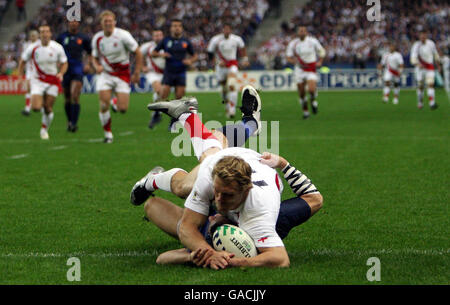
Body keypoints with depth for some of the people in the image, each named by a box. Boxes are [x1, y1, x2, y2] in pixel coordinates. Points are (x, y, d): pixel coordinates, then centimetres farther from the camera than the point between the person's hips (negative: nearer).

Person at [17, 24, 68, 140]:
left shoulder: (57, 48, -9)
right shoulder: (32, 48, -9)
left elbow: (64, 63, 3)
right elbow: (23, 61, 5)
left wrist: (61, 73, -17)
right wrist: (20, 77, -2)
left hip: (53, 81, 0)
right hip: (38, 80, 0)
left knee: (48, 108, -1)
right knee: (36, 107, -14)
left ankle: (44, 130, 22)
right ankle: (41, 103, 24)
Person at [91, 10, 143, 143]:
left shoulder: (123, 35, -13)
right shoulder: (97, 38, -2)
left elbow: (138, 53, -6)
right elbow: (95, 57, 12)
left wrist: (137, 73, -7)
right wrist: (97, 66, -12)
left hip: (122, 75, -2)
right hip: (105, 74, 2)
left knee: (122, 109, -8)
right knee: (104, 106, -15)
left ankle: (118, 100, 31)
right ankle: (108, 134, 3)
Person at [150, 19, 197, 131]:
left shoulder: (186, 41, 4)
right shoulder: (166, 40, 2)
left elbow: (194, 55, 14)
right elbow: (153, 53, 7)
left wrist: (190, 61, -8)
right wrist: (161, 54, -14)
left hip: (181, 73, 1)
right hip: (168, 72, -1)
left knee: (179, 97, -3)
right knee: (163, 96, -10)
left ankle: (173, 122, 8)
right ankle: (157, 114, 16)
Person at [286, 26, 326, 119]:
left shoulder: (313, 41, -4)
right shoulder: (293, 44, -2)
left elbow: (321, 51, 11)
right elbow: (288, 57, 4)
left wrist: (320, 62, -2)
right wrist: (296, 62, -15)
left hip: (311, 69, -2)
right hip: (300, 69, 2)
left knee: (311, 90, -20)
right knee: (301, 93, 3)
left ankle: (313, 100, 14)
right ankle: (305, 111, 22)